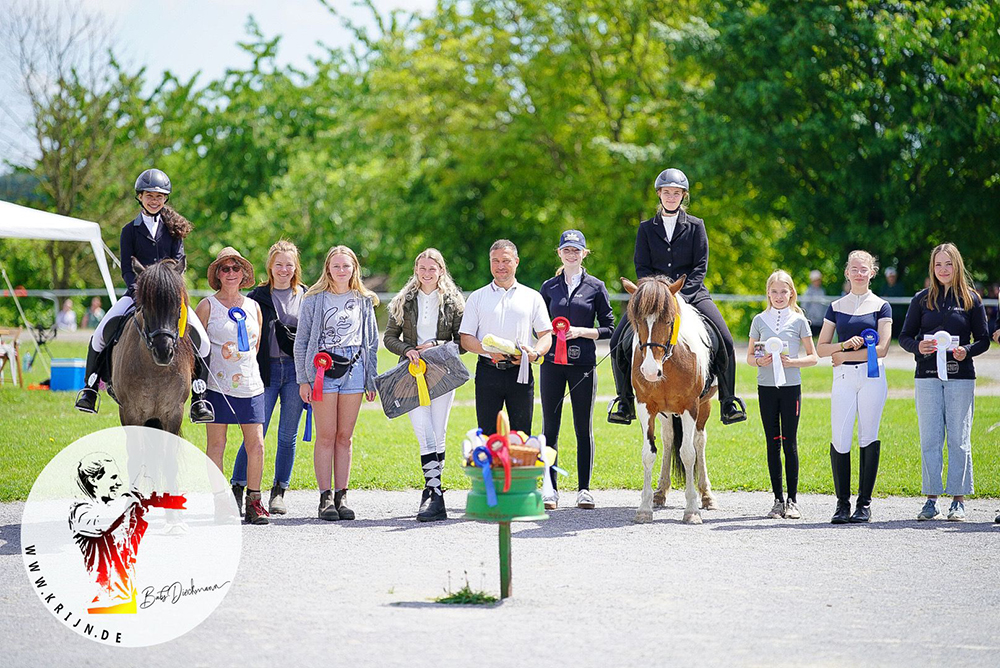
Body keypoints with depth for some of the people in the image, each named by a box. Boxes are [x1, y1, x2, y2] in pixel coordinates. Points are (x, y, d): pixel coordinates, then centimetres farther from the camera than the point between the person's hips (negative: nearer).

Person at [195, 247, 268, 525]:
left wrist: (246, 363, 14)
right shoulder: (207, 306, 1)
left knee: (256, 446, -2)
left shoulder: (253, 307, 12)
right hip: (217, 385, -3)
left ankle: (253, 503, 8)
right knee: (216, 445, -2)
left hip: (251, 385, 3)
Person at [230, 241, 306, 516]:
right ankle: (237, 489, 3)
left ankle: (279, 492, 13)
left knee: (288, 436, 4)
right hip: (266, 369, -1)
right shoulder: (258, 296, 4)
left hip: (296, 370, 1)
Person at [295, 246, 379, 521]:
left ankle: (341, 496, 6)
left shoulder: (364, 301, 12)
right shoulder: (314, 299, 4)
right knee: (326, 436, -5)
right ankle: (326, 497, -2)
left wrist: (371, 380, 11)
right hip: (322, 370, -2)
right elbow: (302, 341, 4)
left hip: (354, 369, 2)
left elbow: (372, 342, 16)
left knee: (345, 437, 3)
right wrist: (303, 379, -3)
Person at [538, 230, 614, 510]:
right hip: (552, 361, 2)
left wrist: (581, 332, -12)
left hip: (583, 363, -2)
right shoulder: (549, 287, 9)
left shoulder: (596, 287, 3)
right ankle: (551, 489, 7)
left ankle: (584, 489, 8)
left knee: (584, 427, 1)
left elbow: (609, 329, 3)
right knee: (550, 426, 2)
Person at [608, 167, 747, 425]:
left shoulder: (696, 226, 4)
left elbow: (701, 266, -2)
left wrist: (681, 294, -16)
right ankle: (626, 402, 2)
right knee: (619, 342, -14)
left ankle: (728, 403, -6)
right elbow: (641, 267, 2)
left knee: (725, 341, -18)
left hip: (691, 293, -1)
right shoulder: (647, 228, 8)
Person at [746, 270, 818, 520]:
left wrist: (791, 362, -13)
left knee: (789, 442, -2)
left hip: (791, 386, -2)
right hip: (766, 387, 2)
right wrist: (760, 360, -10)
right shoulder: (759, 320, 8)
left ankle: (792, 500, 3)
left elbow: (813, 357, 3)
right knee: (773, 443, 4)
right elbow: (749, 357, 11)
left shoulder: (798, 321, 2)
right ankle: (778, 500, 9)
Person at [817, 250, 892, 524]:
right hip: (843, 378, 2)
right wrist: (844, 345, -9)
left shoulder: (881, 306, 4)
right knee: (840, 440, -6)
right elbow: (821, 347, 9)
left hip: (872, 376, -2)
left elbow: (882, 348, -5)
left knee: (868, 439, 0)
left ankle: (864, 503, 7)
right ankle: (842, 503, 3)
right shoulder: (836, 307, 12)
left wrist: (845, 355, -6)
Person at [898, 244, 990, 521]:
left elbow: (983, 339, 6)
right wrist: (917, 346, -11)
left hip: (961, 376, -1)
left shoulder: (971, 299, 5)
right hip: (927, 376, 1)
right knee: (929, 439, 0)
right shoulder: (922, 299, 8)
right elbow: (904, 336, 10)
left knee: (959, 439, -1)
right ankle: (931, 500, 7)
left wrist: (967, 351, -14)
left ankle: (958, 500, 6)